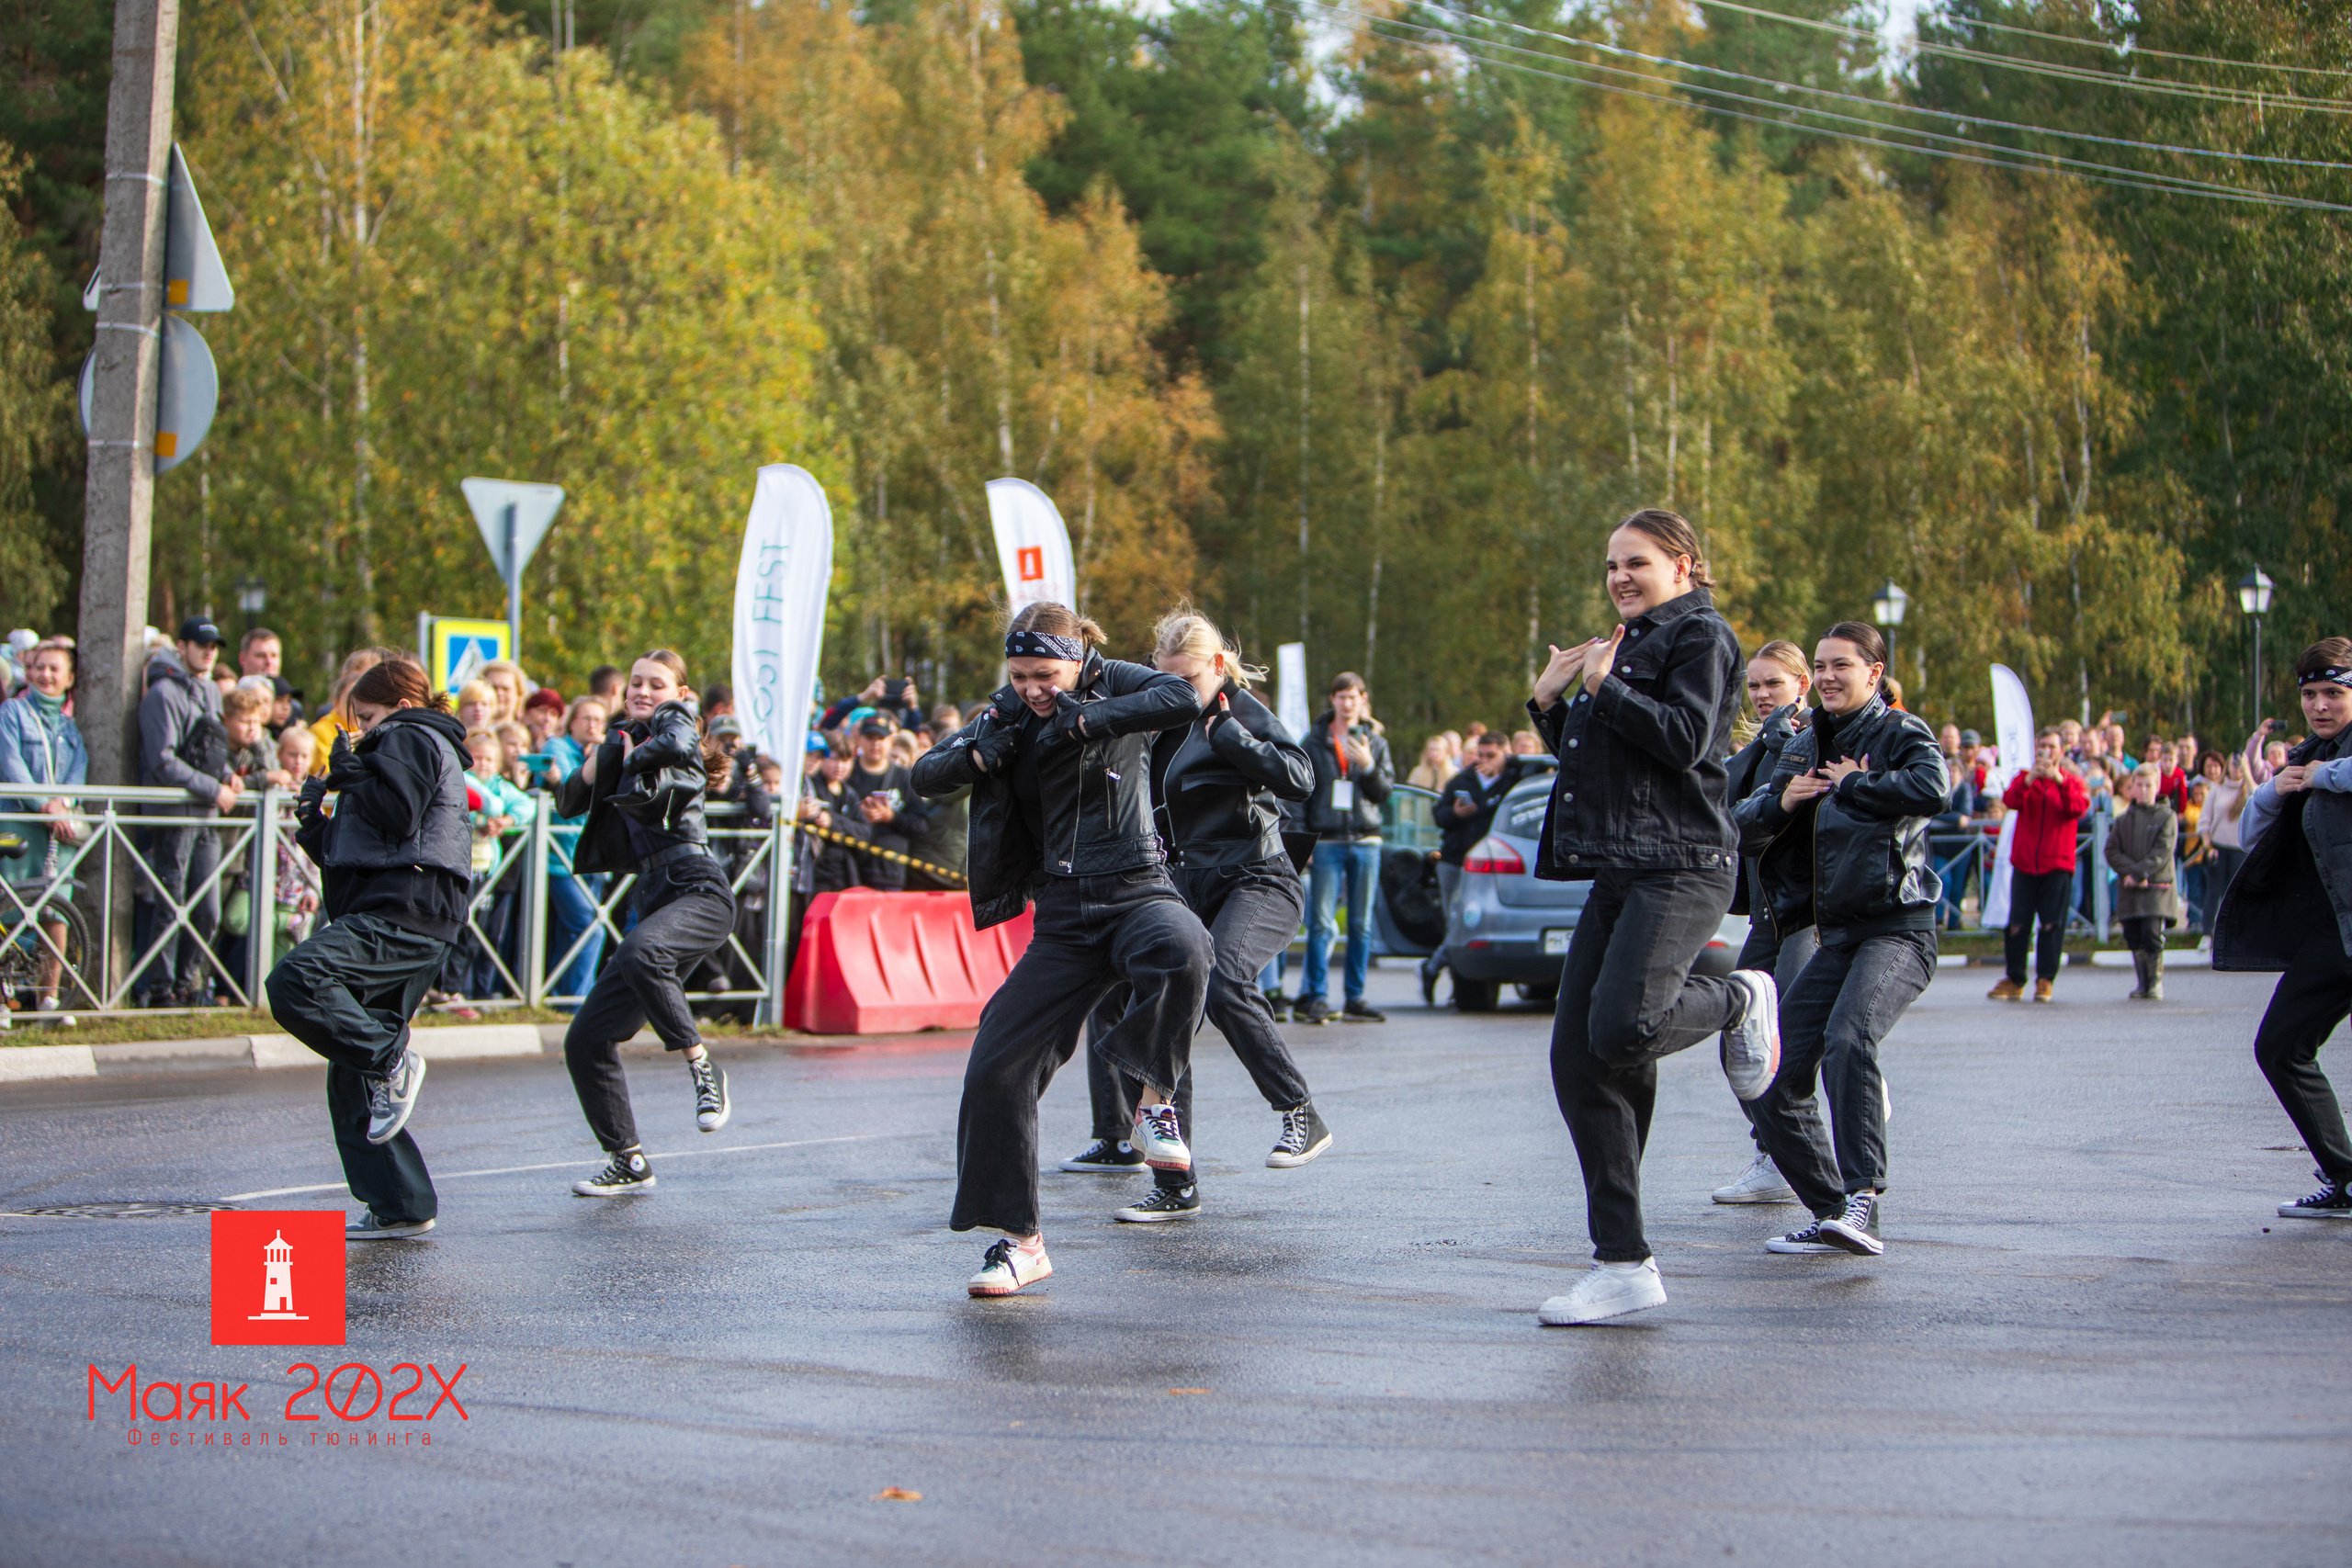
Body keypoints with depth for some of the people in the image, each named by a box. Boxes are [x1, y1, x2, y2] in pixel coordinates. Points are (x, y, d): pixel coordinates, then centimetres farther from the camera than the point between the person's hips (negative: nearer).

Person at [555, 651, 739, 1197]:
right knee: (586, 1039, 3)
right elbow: (567, 803, 22)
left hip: (699, 890, -8)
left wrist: (632, 758, -3)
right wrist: (595, 765, 4)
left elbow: (676, 744, -23)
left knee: (641, 953, -41)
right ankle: (629, 1163, 14)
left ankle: (703, 1069, -25)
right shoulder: (626, 737, 23)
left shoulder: (675, 721, 2)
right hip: (654, 901, 8)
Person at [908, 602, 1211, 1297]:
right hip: (1063, 918, 4)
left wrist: (1086, 720, -23)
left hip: (1136, 893, -4)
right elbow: (924, 778, 10)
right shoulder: (1008, 712, 9)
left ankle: (1153, 1102, -16)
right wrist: (978, 753, -9)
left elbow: (1183, 698, -23)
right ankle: (1020, 1239, 9)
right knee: (996, 1068, -5)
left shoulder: (1114, 683, -2)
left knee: (1181, 952, -40)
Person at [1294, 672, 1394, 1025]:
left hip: (1365, 841, 2)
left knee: (1361, 924, 4)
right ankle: (1317, 998, -5)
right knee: (1321, 922, -8)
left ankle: (1356, 998, 9)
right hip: (1327, 840, -2)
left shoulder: (1376, 742, 12)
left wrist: (1369, 766, -13)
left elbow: (1385, 792, 5)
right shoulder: (1314, 741, 6)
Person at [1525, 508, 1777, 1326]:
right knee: (1577, 1060, -1)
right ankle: (1622, 1263, 1)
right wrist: (1551, 701, 12)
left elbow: (1685, 737, -16)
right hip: (1618, 870, 9)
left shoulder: (1700, 635, -1)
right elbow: (1585, 753, 27)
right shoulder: (1631, 643, 26)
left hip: (1680, 867, -9)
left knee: (1621, 1029, -27)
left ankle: (1739, 1000, 7)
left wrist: (1606, 689, -8)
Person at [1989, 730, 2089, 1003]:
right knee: (2017, 924, -1)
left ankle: (2046, 980, 1)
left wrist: (2060, 781, -24)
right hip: (2024, 862, 1)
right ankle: (2014, 980, 8)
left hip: (2057, 865, -1)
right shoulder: (2024, 779, 12)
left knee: (2052, 924, -4)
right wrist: (2028, 780, -26)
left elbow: (2079, 807, -11)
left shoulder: (2072, 781, 10)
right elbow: (2010, 800, -10)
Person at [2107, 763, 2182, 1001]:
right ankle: (2141, 983, 11)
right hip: (2129, 888, 3)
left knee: (2152, 933, -13)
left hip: (2157, 886, -3)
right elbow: (2112, 851, 4)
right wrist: (2130, 871, -12)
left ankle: (2156, 982, -4)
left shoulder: (2166, 817, 3)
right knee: (2134, 937, 2)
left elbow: (2163, 852, -7)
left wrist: (2140, 873, -16)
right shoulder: (2123, 819, 13)